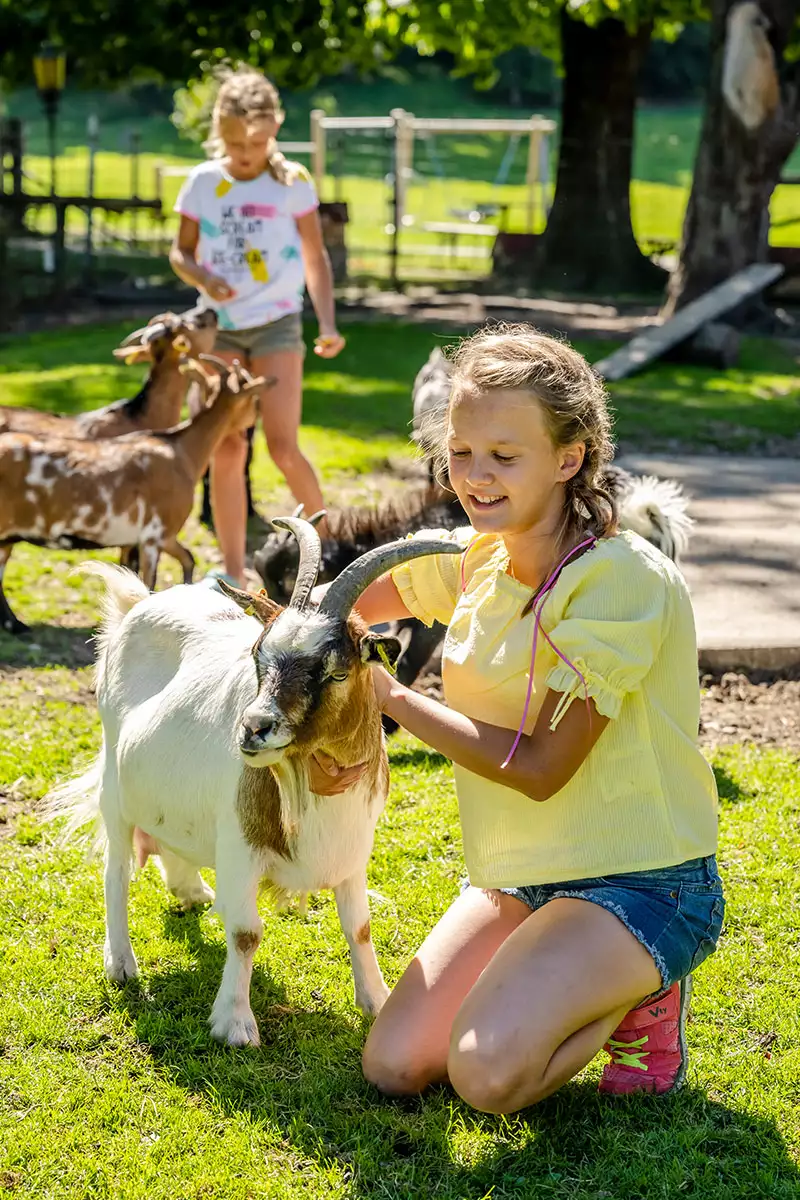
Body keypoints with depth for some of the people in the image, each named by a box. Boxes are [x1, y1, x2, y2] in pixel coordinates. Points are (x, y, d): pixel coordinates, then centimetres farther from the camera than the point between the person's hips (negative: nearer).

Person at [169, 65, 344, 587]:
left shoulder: (293, 181, -5)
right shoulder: (203, 182, 0)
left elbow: (315, 256, 0)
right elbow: (180, 253, 8)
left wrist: (329, 323, -10)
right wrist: (203, 279, -14)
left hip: (276, 323, -2)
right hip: (219, 325, 2)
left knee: (283, 448, -11)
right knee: (227, 451, 1)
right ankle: (234, 572, 8)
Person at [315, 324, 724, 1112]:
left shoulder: (622, 581, -22)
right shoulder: (477, 558, 1)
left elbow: (540, 767, -21)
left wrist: (391, 697, -15)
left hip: (637, 881, -7)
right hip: (521, 873, 7)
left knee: (487, 1071, -26)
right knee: (392, 1066, -4)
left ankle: (640, 995, 2)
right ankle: (567, 985, 17)